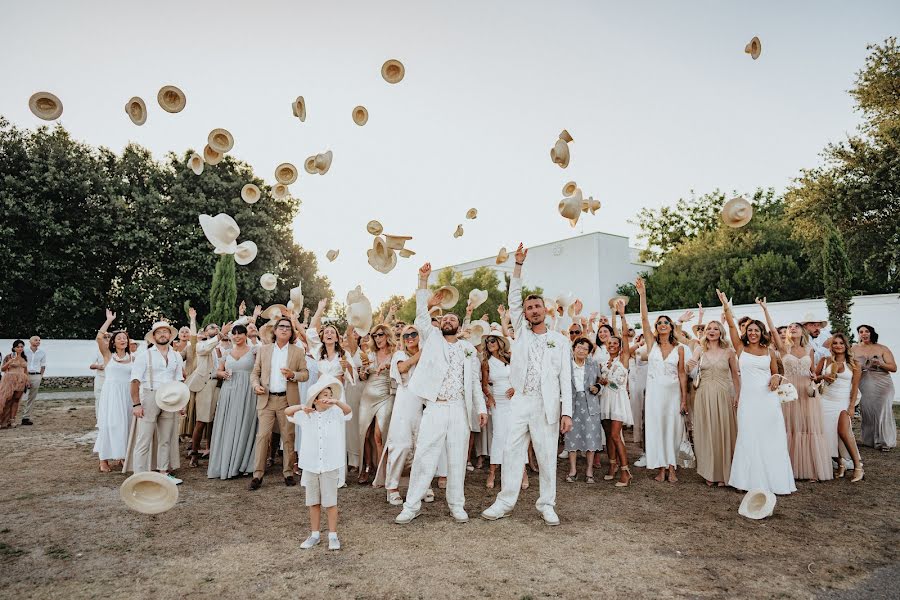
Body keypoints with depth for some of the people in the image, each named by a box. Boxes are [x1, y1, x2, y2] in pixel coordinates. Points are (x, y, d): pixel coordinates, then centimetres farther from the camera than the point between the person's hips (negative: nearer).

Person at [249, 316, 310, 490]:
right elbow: (255, 372, 11)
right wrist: (256, 385, -8)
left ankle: (288, 472, 15)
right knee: (263, 435, -3)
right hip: (266, 399, 0)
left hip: (288, 400, 0)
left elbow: (305, 374, 4)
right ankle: (258, 474, 4)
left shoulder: (298, 352, 6)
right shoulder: (263, 350, 9)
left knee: (288, 437, 4)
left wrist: (293, 375, -15)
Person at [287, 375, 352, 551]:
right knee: (313, 502, 15)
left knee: (330, 502, 7)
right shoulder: (306, 416, 1)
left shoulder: (336, 413, -4)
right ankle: (314, 535, 28)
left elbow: (348, 410, -22)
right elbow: (287, 412, -5)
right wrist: (301, 407, -23)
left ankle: (333, 535, 19)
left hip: (330, 466, -2)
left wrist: (337, 401, -41)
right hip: (310, 465, 2)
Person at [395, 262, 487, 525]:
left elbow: (474, 381, 16)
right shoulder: (432, 338, 10)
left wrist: (481, 407, 7)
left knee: (457, 459, 7)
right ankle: (412, 505, 8)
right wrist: (423, 280, -7)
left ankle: (456, 504, 20)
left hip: (460, 410, 2)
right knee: (424, 457, -2)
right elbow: (422, 314, -1)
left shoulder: (468, 349, 15)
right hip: (434, 408, -2)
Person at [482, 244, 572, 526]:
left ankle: (546, 505, 16)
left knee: (547, 456, 4)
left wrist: (566, 411, -7)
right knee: (512, 451, 2)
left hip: (547, 405, -2)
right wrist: (518, 265, -2)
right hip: (519, 402, 2)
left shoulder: (560, 340, 7)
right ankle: (505, 502, 10)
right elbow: (513, 300, 4)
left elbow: (565, 378, 2)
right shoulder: (521, 333, 13)